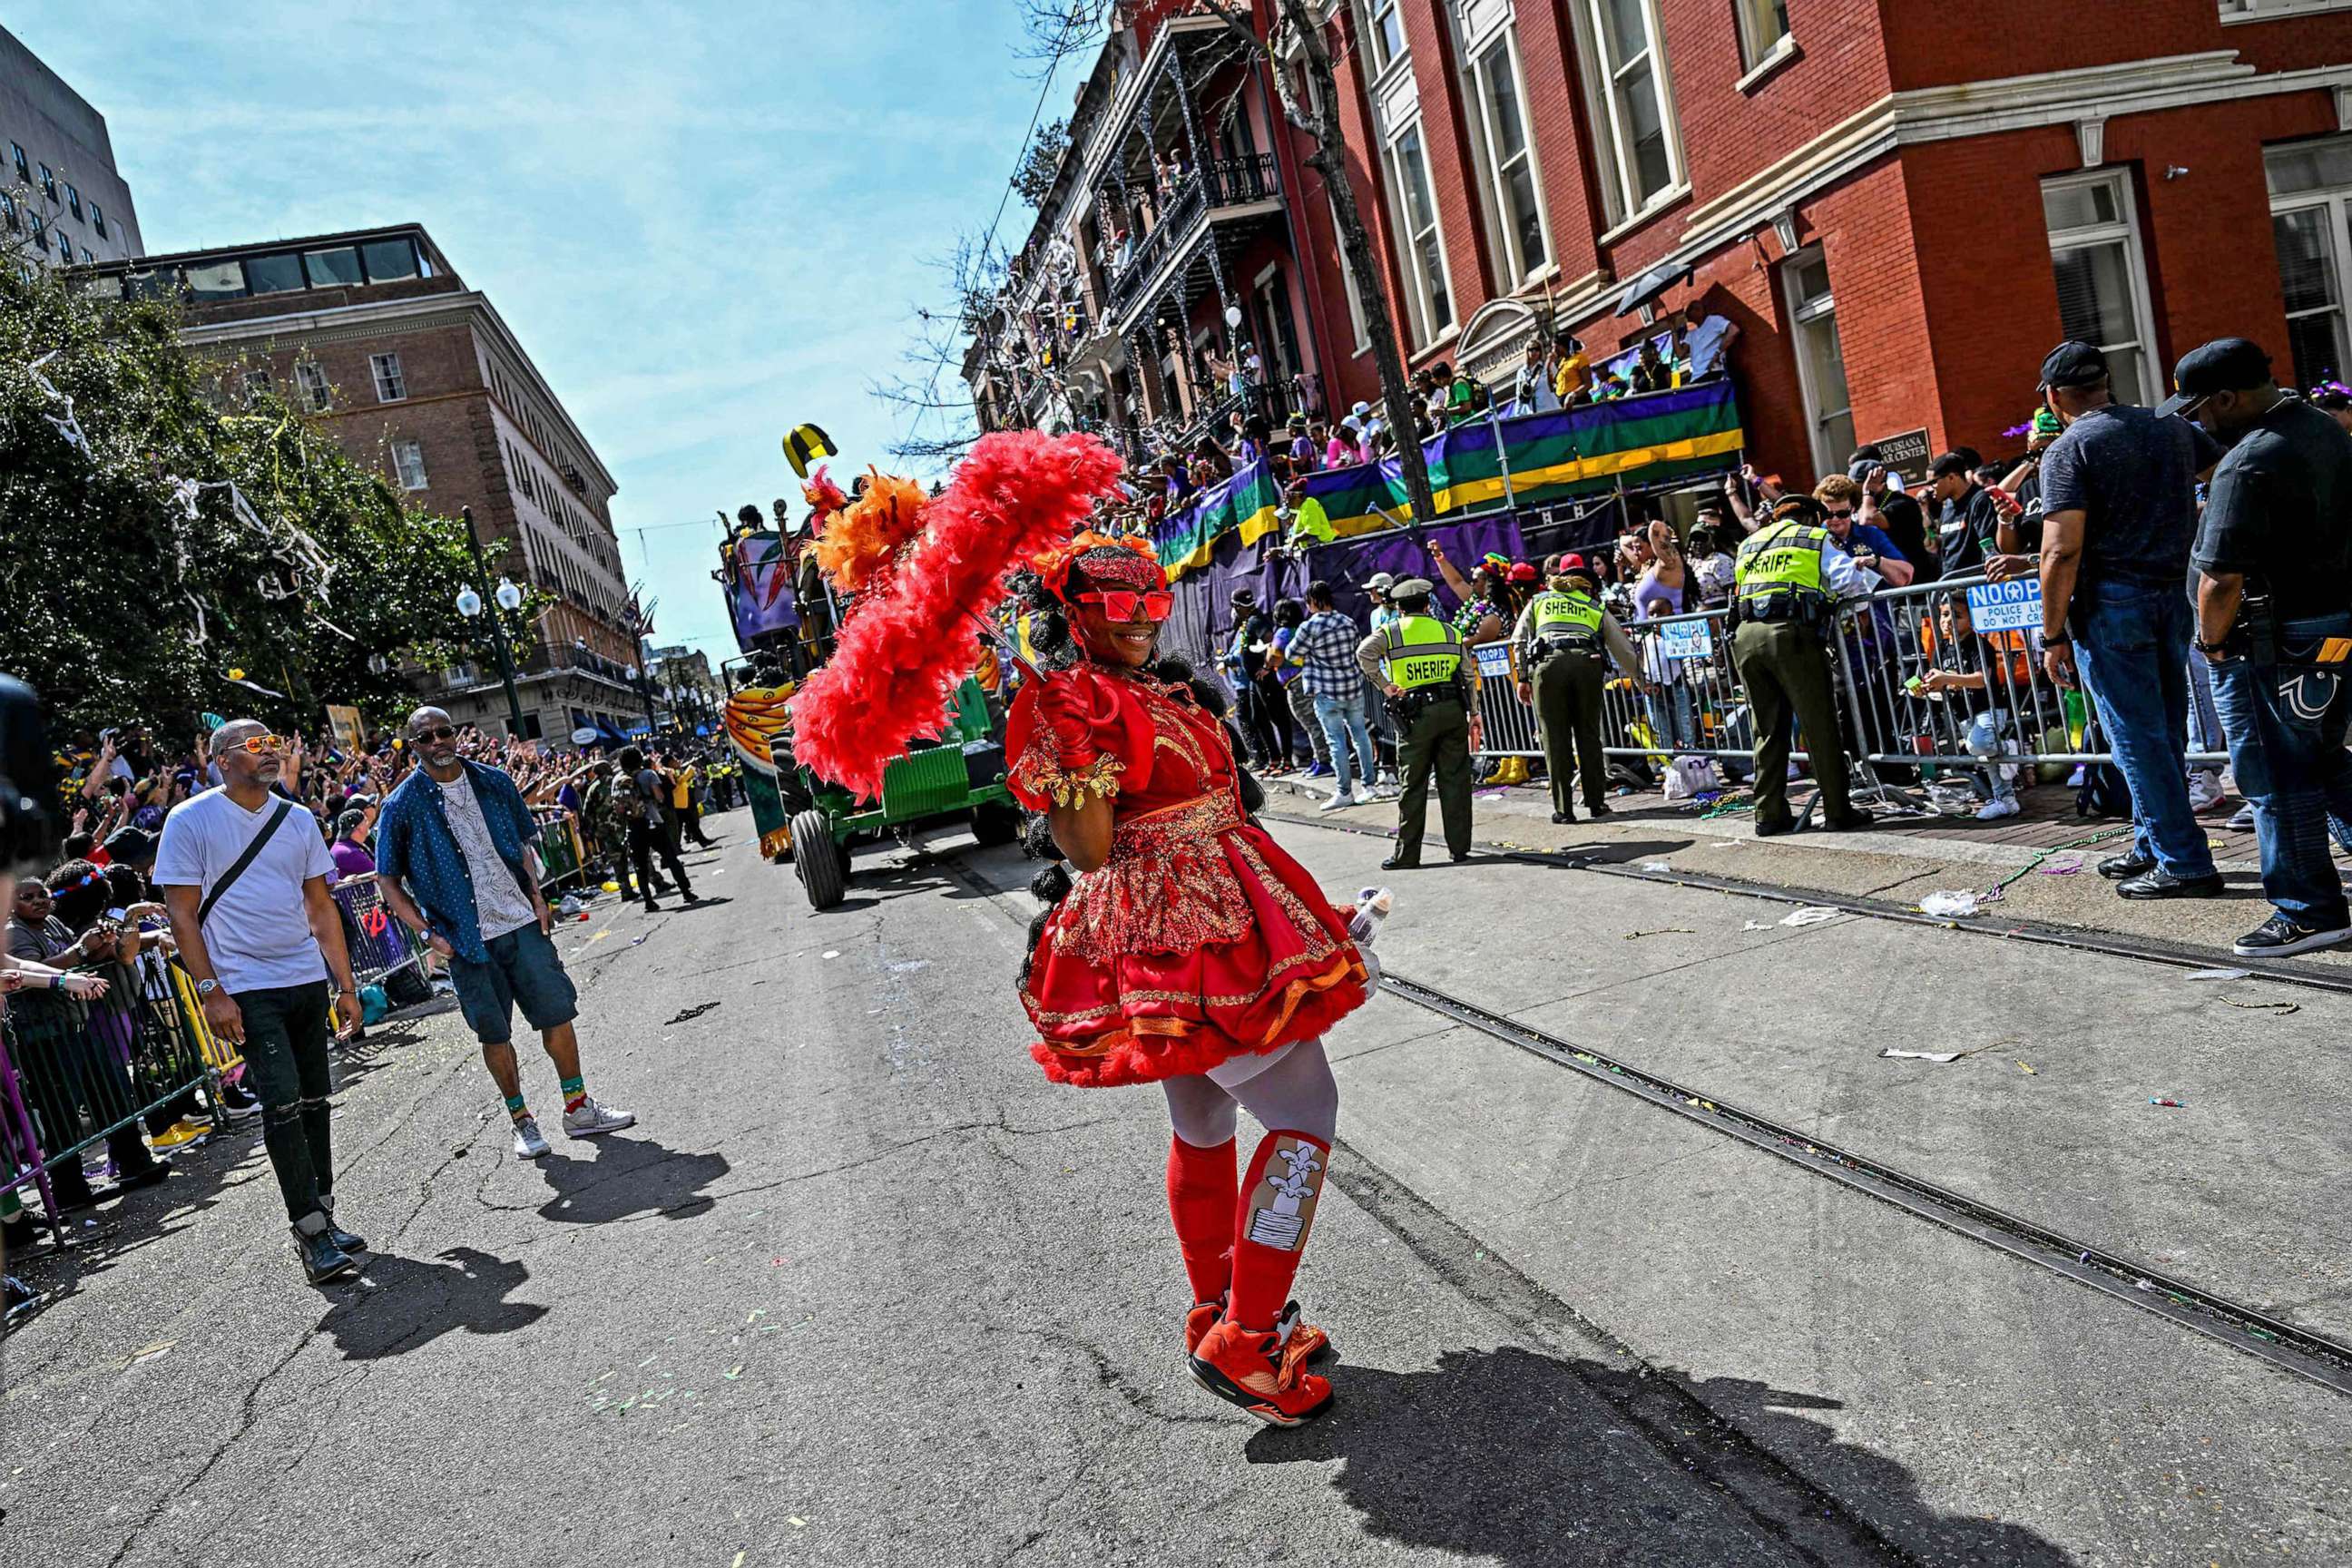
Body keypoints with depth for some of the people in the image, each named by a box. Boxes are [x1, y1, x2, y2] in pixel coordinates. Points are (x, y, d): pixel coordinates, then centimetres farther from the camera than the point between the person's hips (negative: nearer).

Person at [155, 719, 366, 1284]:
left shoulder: (299, 820, 9)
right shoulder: (190, 820, -5)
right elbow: (182, 915, -6)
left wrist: (346, 985, 9)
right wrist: (211, 992, -12)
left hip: (308, 980, 5)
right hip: (246, 988, -5)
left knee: (313, 1101, 11)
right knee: (282, 1104, -10)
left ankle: (322, 1216, 21)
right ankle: (311, 1233, -3)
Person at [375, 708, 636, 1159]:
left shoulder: (494, 782, 4)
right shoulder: (404, 805, -6)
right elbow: (389, 882, -1)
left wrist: (537, 896, 3)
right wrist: (429, 934, -9)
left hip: (521, 920, 3)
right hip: (466, 937, -3)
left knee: (558, 1011, 4)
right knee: (495, 1033, 4)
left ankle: (579, 1109, 16)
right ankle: (522, 1122, 19)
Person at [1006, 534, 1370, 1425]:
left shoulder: (1156, 688, 15)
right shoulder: (1068, 704, -13)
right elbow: (1089, 852, -19)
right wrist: (1091, 751, -30)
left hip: (1216, 924, 10)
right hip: (1169, 935, -10)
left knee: (1205, 1126, 18)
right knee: (1305, 1113, -9)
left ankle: (1218, 1317, 33)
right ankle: (1241, 1344, -3)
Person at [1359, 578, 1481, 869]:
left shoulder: (1391, 631, 4)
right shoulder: (1449, 631, 14)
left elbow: (1364, 653, -16)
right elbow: (1468, 676, 11)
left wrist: (1385, 685, -10)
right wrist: (1474, 715, 15)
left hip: (1416, 714, -3)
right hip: (1452, 708, 3)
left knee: (1413, 786, 3)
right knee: (1454, 780, 8)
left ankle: (1407, 854, 7)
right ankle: (1459, 847, 10)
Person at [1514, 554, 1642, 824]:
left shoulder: (1538, 601, 27)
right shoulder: (1596, 608, 28)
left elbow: (1519, 640, 16)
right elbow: (1623, 648, 27)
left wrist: (1523, 678, 17)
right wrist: (1641, 678, 36)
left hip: (1547, 663, -1)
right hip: (1587, 662, 1)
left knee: (1555, 740, 2)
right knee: (1589, 736, 11)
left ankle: (1563, 809, 3)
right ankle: (1597, 802, 13)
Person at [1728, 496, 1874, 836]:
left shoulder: (1748, 544, 26)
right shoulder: (1817, 539, 13)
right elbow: (1851, 579, 1)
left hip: (1745, 635, 5)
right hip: (1792, 634, -4)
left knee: (1767, 729, 12)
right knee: (1819, 726, 2)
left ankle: (1769, 814, 12)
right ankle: (1838, 812, 4)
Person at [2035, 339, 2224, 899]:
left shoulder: (2069, 450, -10)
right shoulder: (2173, 428, 10)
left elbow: (2063, 551, -18)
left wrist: (2053, 636, -14)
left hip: (2110, 605, -7)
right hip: (2173, 596, 7)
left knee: (2136, 738, 0)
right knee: (2165, 733, 15)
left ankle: (2184, 864, 3)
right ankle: (2153, 845, 26)